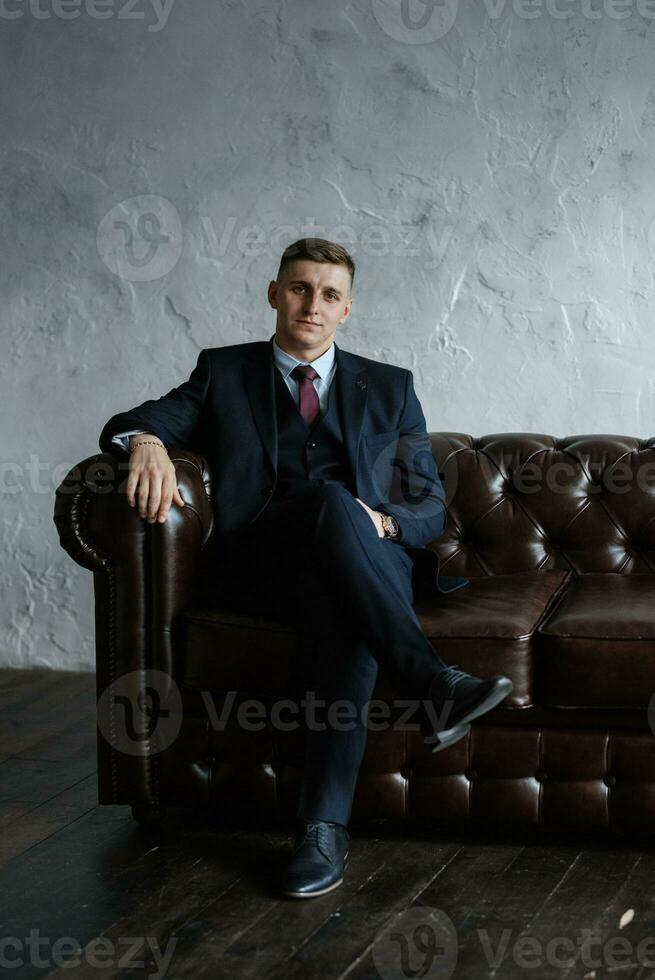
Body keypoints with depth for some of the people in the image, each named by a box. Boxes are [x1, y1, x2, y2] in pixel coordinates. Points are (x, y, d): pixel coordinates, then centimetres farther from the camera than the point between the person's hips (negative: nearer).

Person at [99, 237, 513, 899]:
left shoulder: (389, 388, 21)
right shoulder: (224, 372, 19)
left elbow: (431, 507, 16)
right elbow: (125, 426, 7)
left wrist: (381, 521, -9)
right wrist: (145, 440, -20)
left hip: (372, 560, 1)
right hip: (257, 565, -1)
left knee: (339, 608, -38)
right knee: (331, 500, -36)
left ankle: (324, 826, -46)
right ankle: (431, 684, -47)